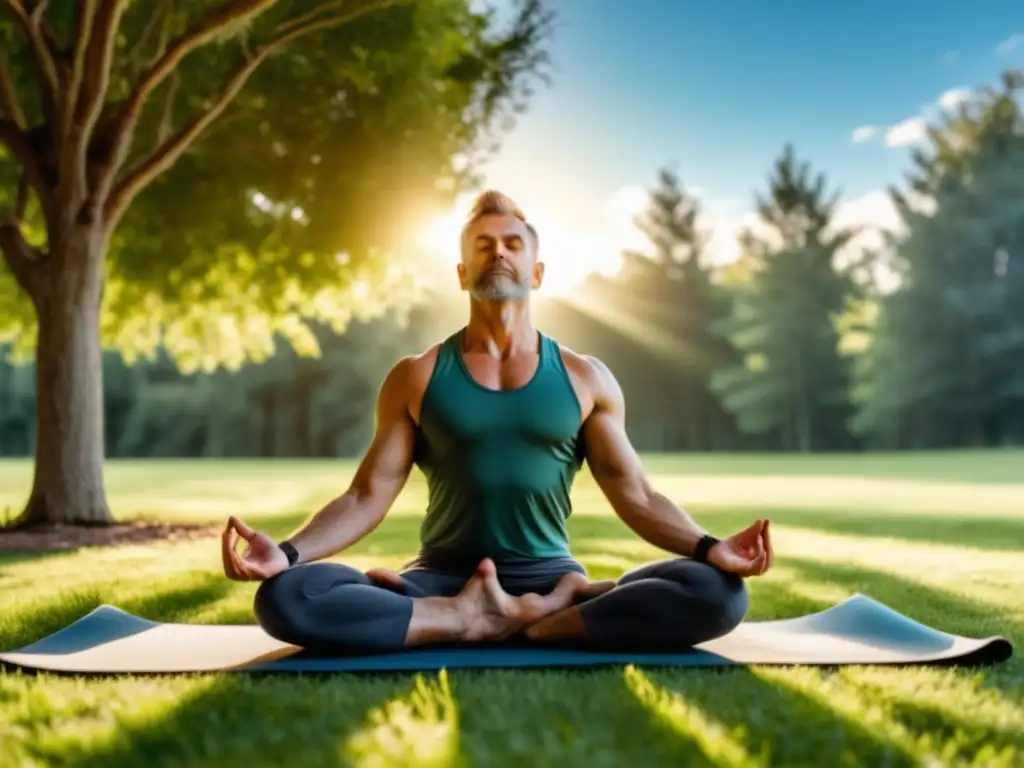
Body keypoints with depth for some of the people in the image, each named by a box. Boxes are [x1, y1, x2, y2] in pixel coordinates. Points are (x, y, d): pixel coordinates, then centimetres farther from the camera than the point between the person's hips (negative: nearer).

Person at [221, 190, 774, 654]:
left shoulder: (585, 378, 8)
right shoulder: (416, 378, 6)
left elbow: (635, 495, 5)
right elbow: (368, 496, 2)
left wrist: (708, 547, -13)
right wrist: (287, 552, -16)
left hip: (549, 576, 0)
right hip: (443, 581, 1)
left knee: (717, 593, -25)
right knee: (285, 598, -29)